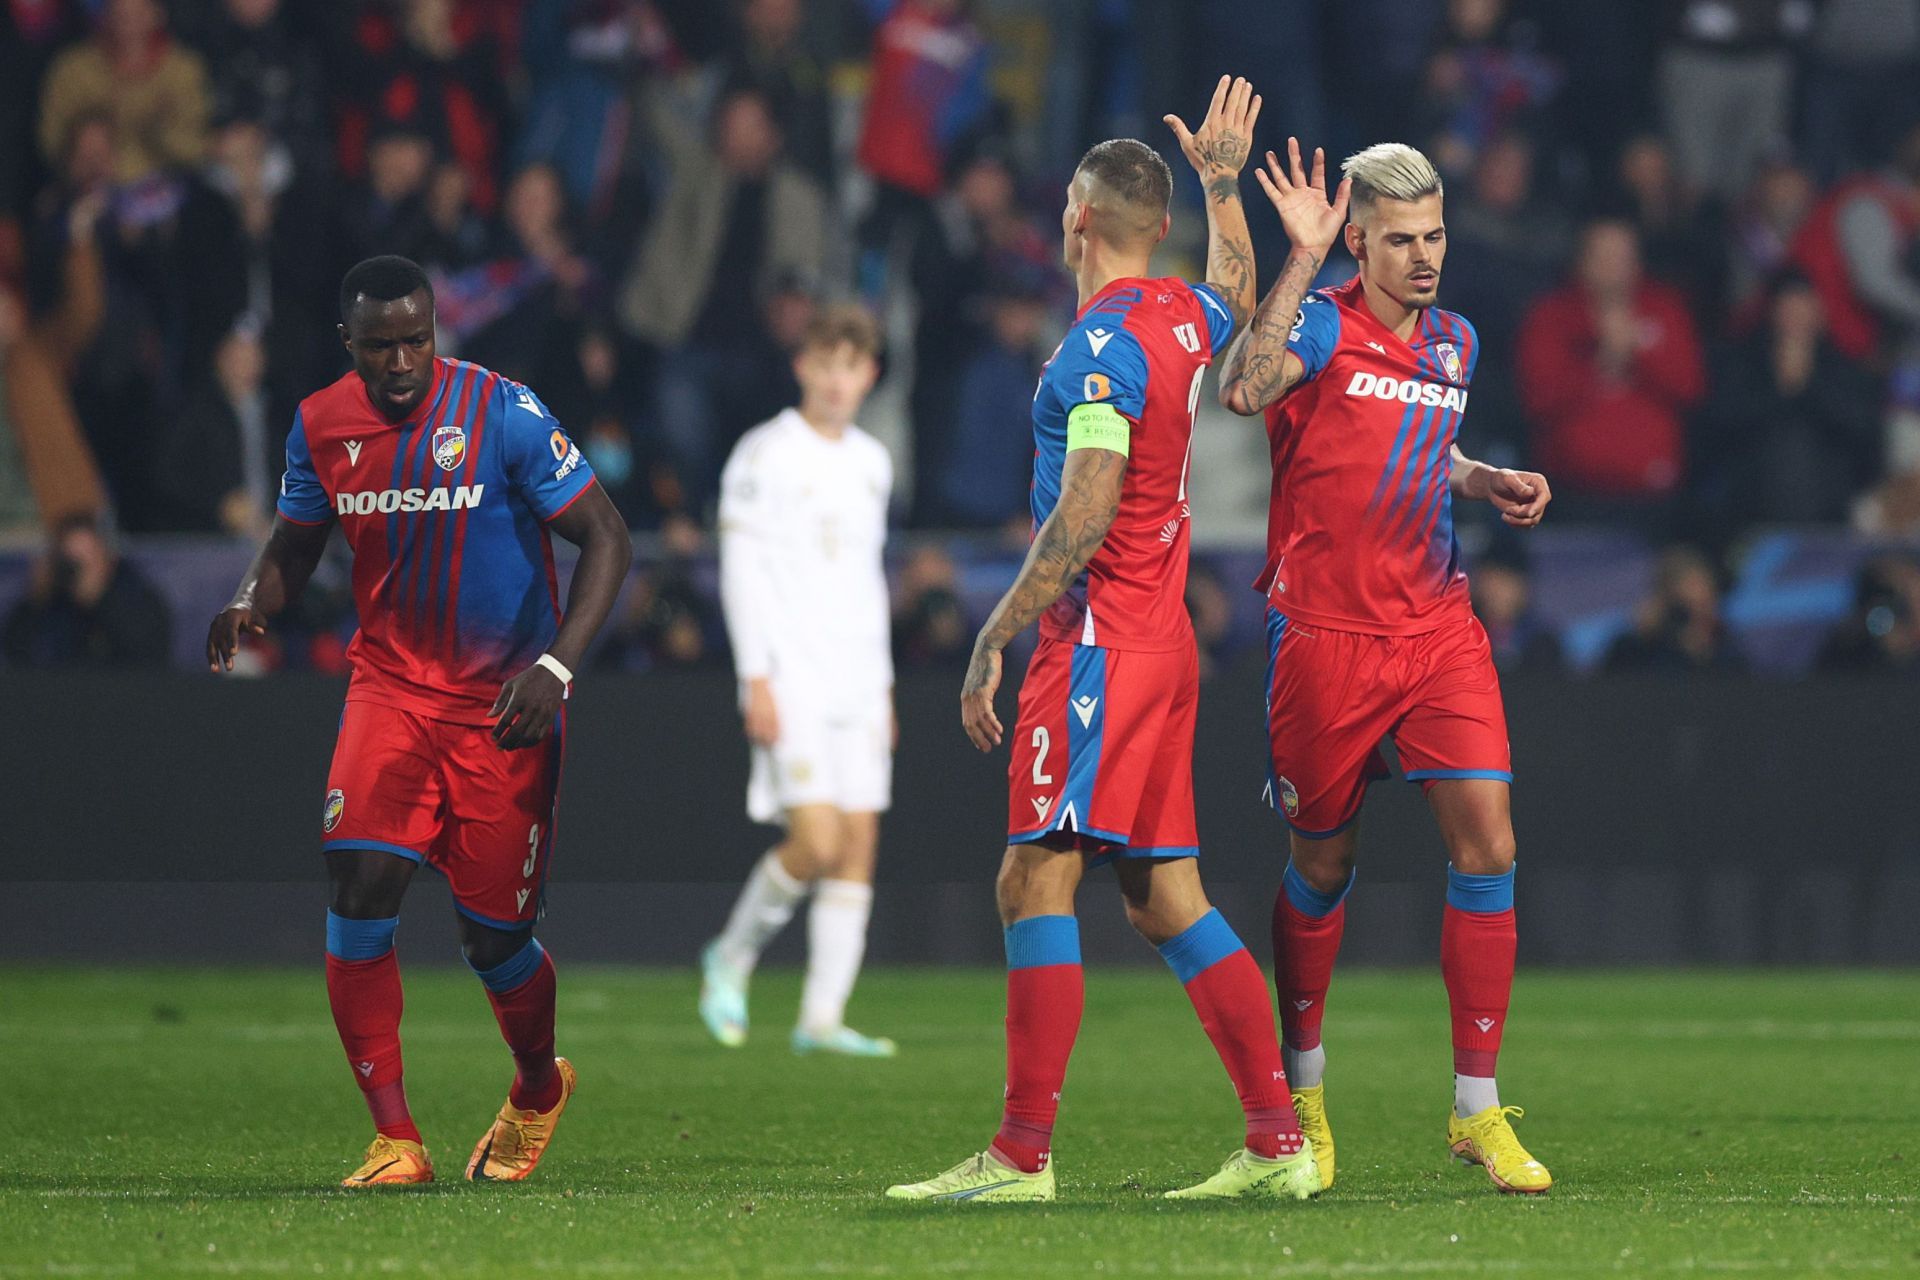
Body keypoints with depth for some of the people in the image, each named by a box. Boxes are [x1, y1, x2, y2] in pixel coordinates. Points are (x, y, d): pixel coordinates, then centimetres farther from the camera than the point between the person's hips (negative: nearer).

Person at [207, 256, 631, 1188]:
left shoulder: (502, 413, -14)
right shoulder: (321, 425, -1)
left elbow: (605, 539, -10)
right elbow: (293, 546, 15)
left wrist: (557, 666, -22)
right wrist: (251, 603, -9)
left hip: (503, 704, -3)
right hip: (389, 684, 3)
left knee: (494, 933, 2)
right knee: (360, 883, -18)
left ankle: (538, 1091, 36)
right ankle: (394, 1139, -11)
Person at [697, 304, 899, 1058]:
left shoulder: (871, 463, 15)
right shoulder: (765, 456, -4)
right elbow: (741, 573, -7)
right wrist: (757, 679, -14)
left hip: (857, 684, 6)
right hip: (791, 684, -6)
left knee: (860, 840, -1)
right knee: (818, 841, -15)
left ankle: (823, 1018, 2)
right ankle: (732, 958, 9)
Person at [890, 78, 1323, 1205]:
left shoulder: (1105, 343, -14)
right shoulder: (1184, 317, 12)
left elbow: (1082, 520, -21)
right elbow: (1241, 297, 39)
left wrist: (995, 638, -19)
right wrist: (1224, 183, 45)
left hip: (1100, 638, -9)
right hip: (1162, 638, 9)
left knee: (1036, 882, -11)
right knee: (1166, 897, 10)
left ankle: (1023, 1155, -16)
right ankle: (1279, 1141, 7)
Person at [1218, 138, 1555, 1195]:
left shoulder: (1454, 344, 10)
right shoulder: (1322, 327, -9)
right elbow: (1243, 390, -32)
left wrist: (1488, 482, 11)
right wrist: (1301, 261, -34)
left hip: (1439, 626, 5)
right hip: (1327, 633, -4)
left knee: (1486, 847, -7)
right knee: (1322, 867, 8)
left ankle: (1477, 1108, 0)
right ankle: (1302, 1089, 28)